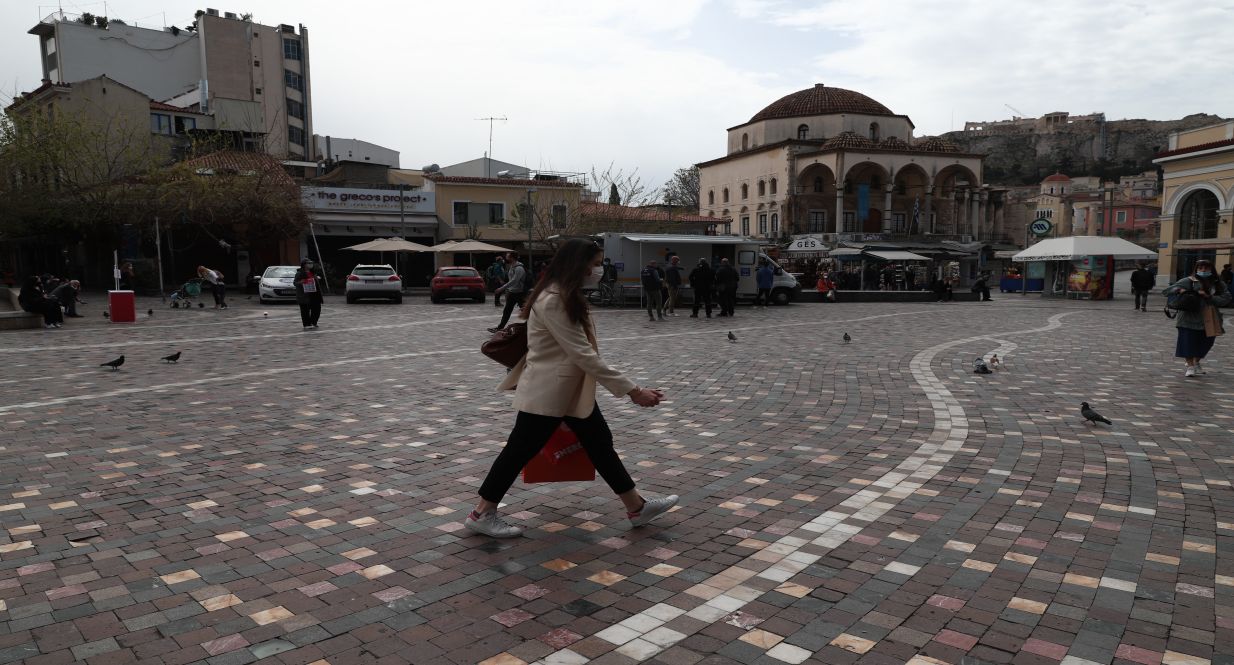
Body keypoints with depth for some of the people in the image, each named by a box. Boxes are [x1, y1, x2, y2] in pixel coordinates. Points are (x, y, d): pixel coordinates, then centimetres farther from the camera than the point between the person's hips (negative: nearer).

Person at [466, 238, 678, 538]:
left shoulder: (567, 296, 9)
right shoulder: (553, 301, -24)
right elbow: (583, 354, -27)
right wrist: (632, 390, -26)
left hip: (572, 389, 10)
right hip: (546, 391, -10)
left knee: (600, 443, 12)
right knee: (521, 450, 2)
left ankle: (637, 507, 21)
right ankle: (481, 514, 18)